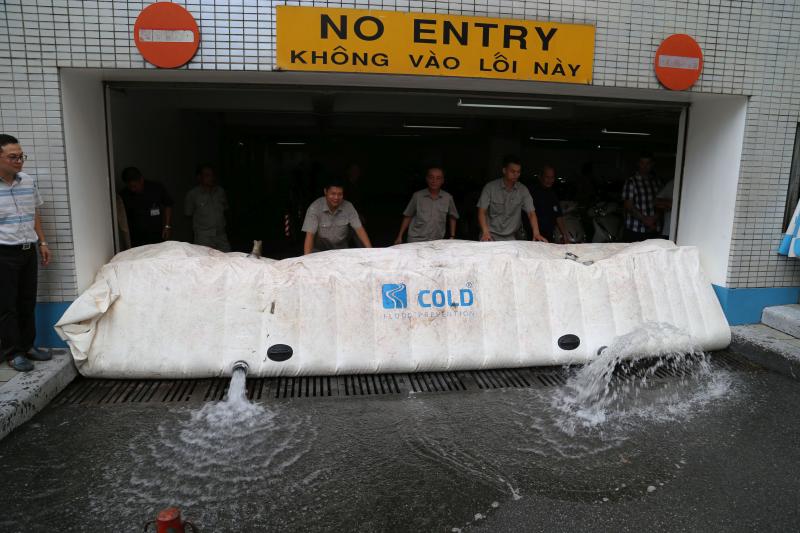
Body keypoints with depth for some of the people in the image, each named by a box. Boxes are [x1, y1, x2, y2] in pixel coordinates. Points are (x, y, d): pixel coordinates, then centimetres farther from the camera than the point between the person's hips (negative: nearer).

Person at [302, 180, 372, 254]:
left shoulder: (348, 207, -12)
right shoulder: (314, 208, -21)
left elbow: (359, 229, -13)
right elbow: (310, 235, -25)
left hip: (341, 250, 3)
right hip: (319, 250, -2)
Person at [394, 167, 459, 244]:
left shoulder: (448, 198, 2)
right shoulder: (417, 196, 0)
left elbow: (452, 217, 15)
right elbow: (408, 216, 7)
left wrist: (452, 237, 10)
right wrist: (399, 237, 6)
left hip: (436, 242, 1)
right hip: (416, 241, -1)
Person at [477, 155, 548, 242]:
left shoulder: (523, 190, 2)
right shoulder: (490, 187, -4)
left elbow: (531, 213, -2)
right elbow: (482, 212, -7)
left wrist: (536, 233, -19)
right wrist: (485, 232, -23)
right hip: (491, 237, -2)